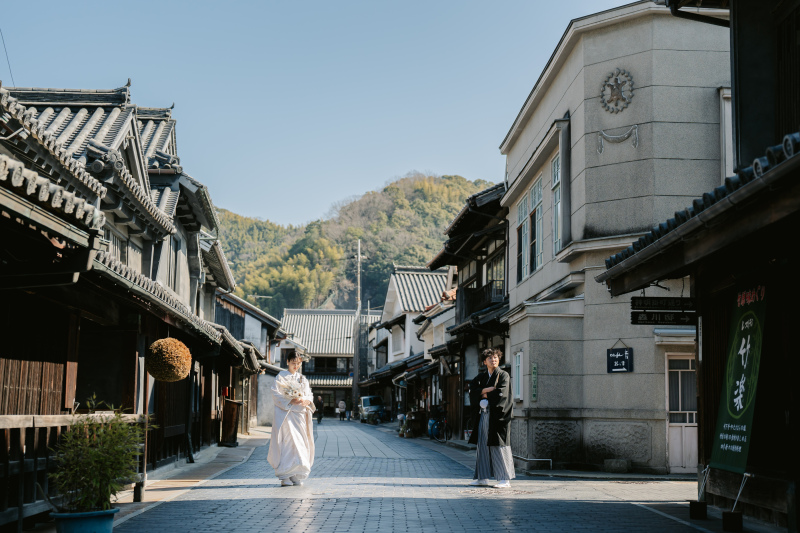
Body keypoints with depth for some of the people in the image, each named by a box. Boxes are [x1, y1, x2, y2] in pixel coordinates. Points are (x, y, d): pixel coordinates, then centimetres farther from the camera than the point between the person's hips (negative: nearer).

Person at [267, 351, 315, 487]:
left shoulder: (303, 379, 19)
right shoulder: (281, 377, 4)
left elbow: (309, 396, 13)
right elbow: (276, 394, -6)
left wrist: (306, 401, -10)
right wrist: (290, 401, -19)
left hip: (300, 414, 5)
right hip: (286, 413, -5)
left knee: (301, 444, 1)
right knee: (288, 442, -14)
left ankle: (296, 477, 8)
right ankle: (285, 477, -13)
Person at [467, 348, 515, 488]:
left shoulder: (503, 375, -1)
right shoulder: (481, 377, 16)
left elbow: (501, 394, -14)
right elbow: (472, 391, 2)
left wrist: (484, 394, -1)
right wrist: (487, 390, -13)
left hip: (497, 416, -6)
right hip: (483, 415, 6)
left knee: (499, 447, -8)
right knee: (483, 445, 6)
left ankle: (505, 479, -6)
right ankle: (483, 478, 12)